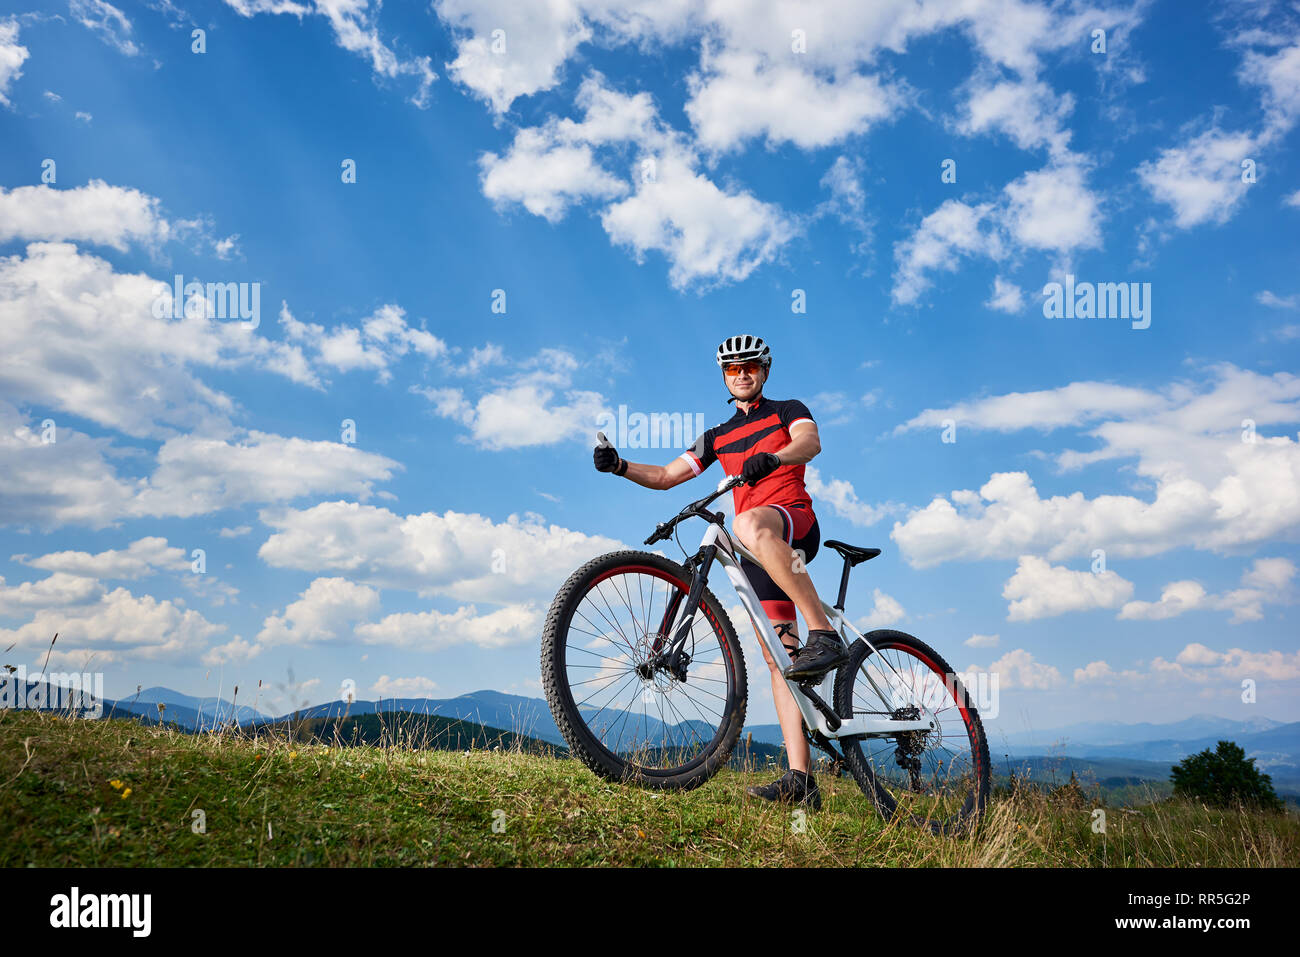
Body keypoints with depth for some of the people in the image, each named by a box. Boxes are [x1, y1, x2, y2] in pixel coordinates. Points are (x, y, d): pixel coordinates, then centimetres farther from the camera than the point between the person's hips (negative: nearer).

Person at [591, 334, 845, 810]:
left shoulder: (788, 410, 13)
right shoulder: (718, 437, 26)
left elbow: (810, 442, -10)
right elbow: (666, 475, 22)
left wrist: (771, 457, -32)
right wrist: (619, 465, 4)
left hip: (795, 520, -5)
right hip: (760, 553, 5)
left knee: (751, 524, -41)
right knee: (777, 659, -4)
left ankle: (824, 635, -40)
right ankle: (800, 779, -6)